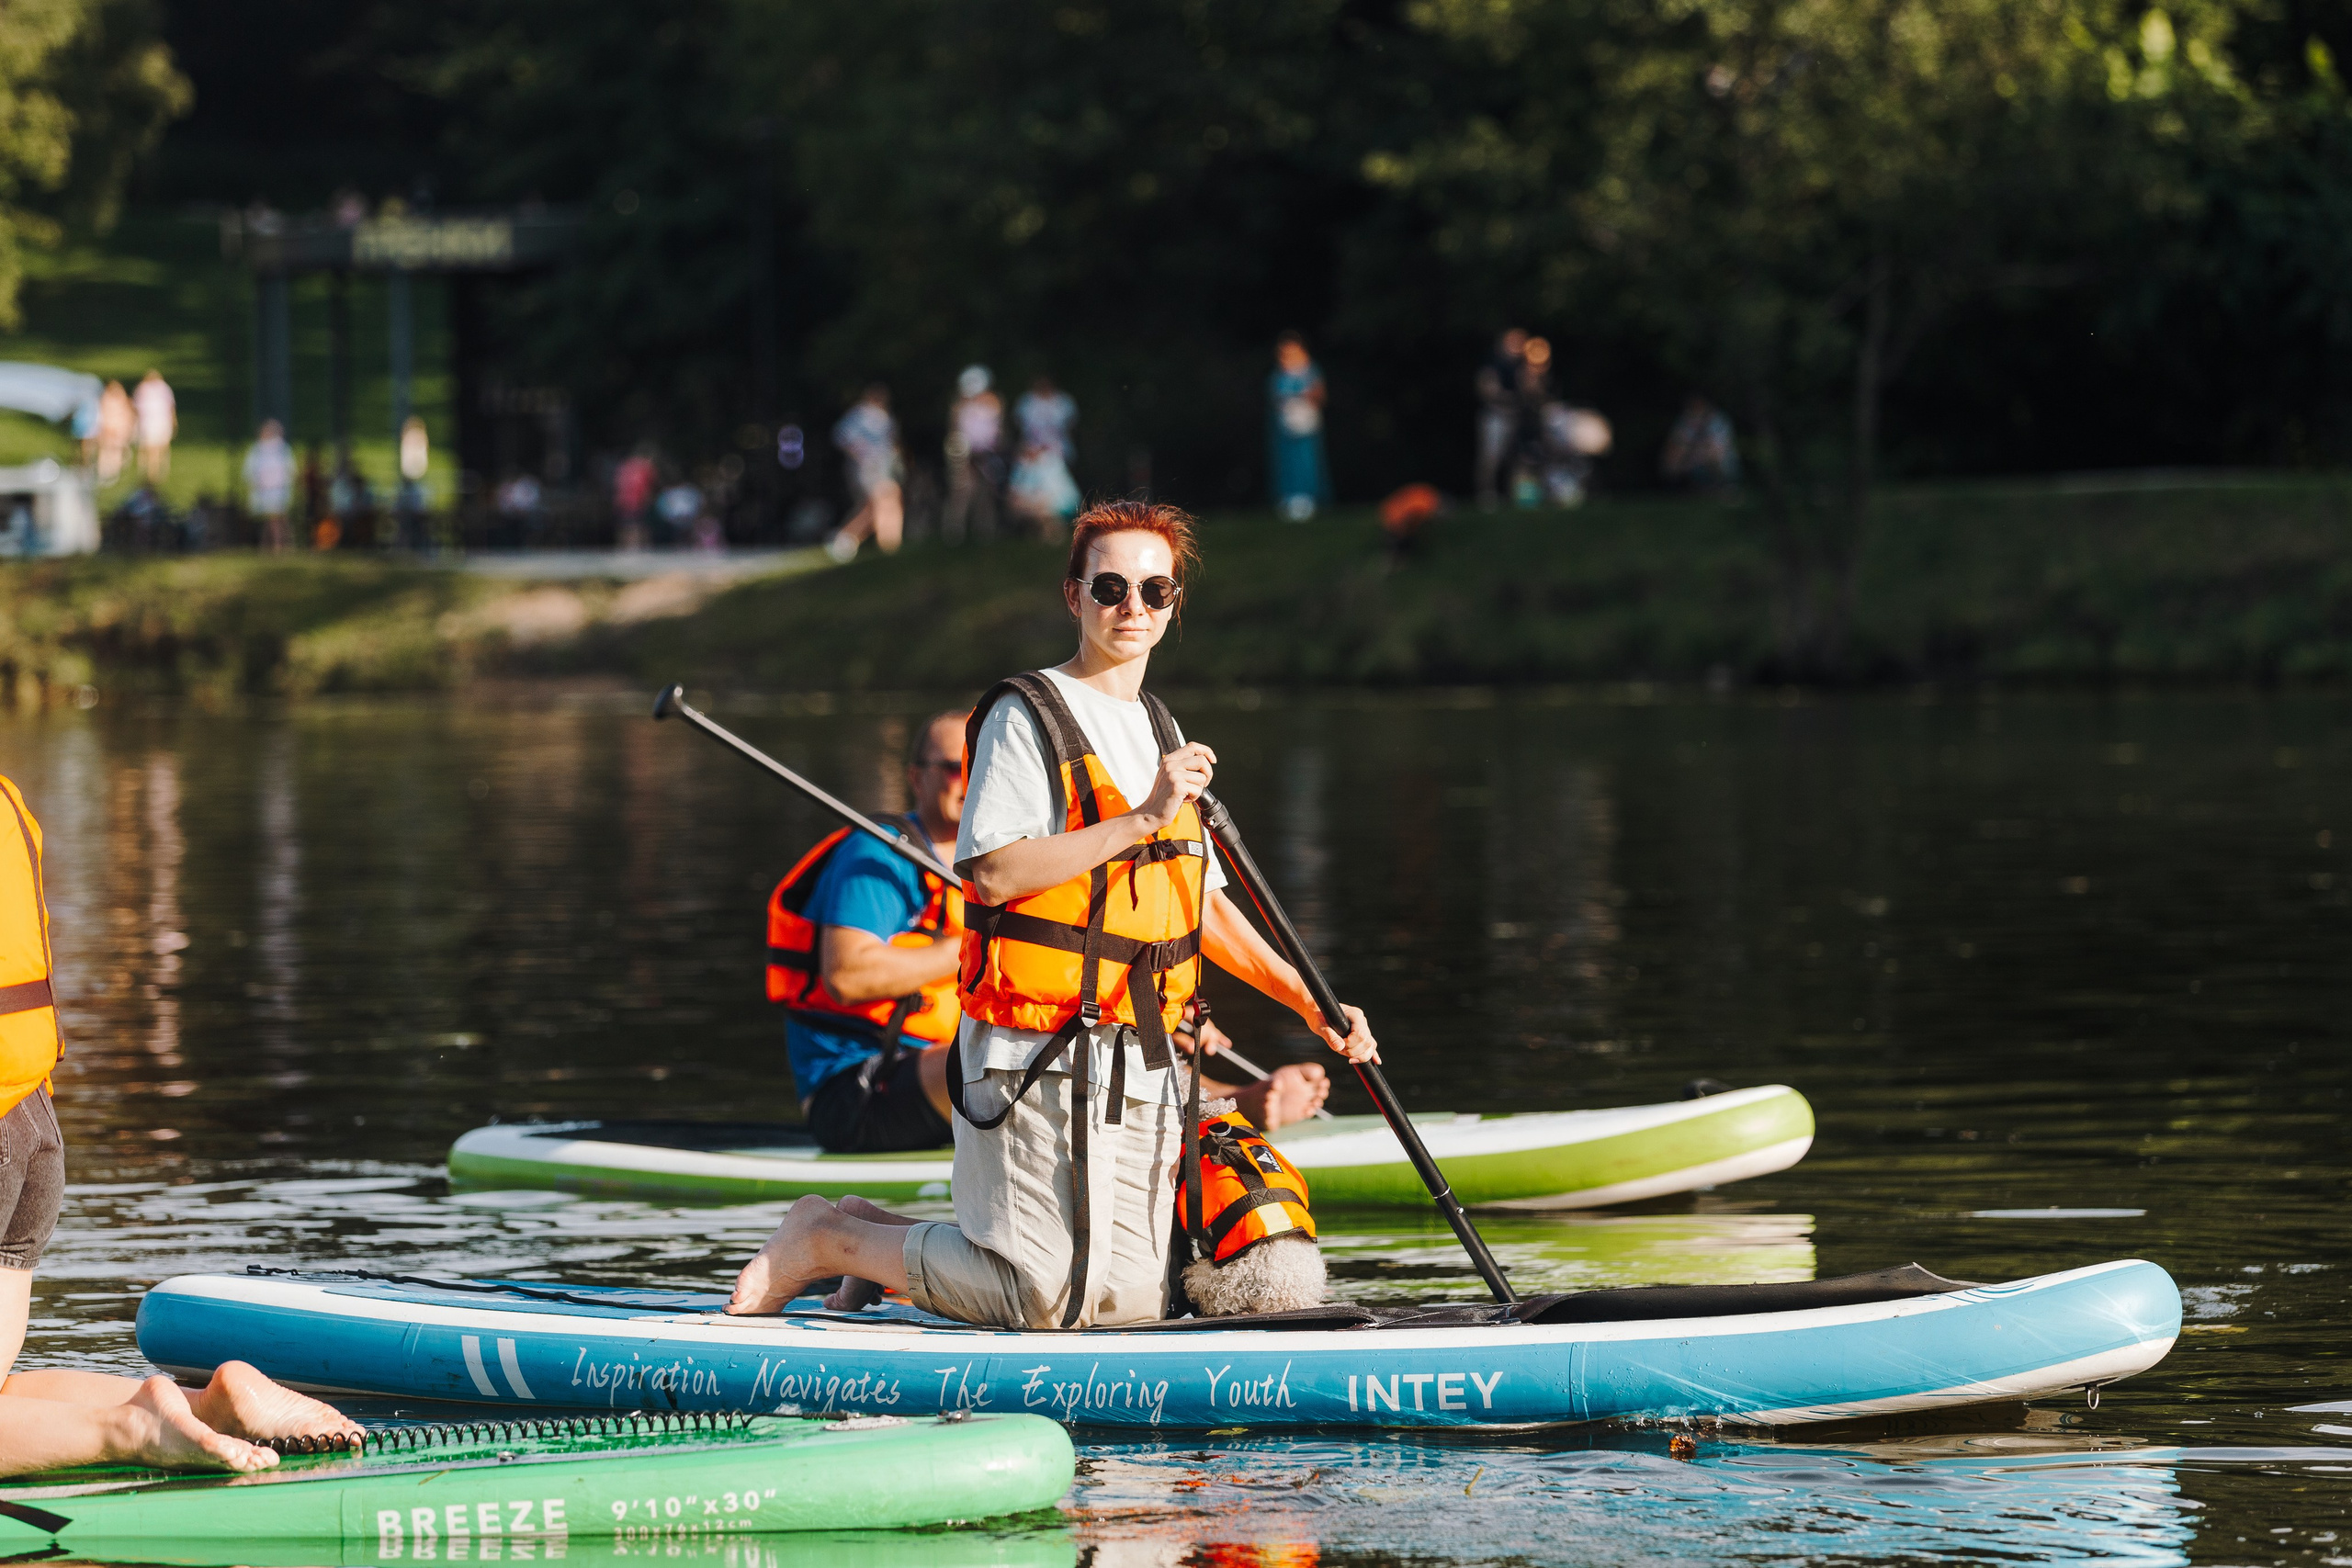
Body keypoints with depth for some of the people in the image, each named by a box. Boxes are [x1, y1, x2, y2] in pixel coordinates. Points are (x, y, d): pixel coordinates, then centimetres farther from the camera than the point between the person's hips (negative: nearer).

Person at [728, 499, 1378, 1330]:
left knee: (1128, 1305, 5)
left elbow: (1203, 904, 24)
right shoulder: (1027, 716, -8)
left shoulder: (1159, 732, 19)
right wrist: (1141, 820, -21)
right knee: (1046, 1301, -12)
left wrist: (1311, 1005, 17)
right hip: (1042, 1063, -8)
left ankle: (879, 1235, 20)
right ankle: (828, 1240, 7)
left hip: (1140, 1065, 8)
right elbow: (994, 870, -20)